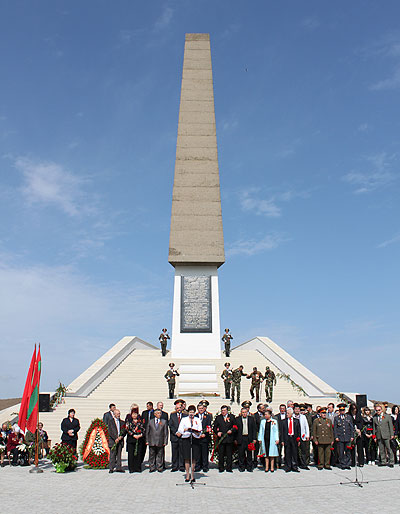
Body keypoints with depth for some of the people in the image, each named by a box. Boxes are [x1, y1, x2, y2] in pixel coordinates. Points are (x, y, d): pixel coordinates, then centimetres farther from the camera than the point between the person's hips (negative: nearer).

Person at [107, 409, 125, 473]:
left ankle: (118, 468, 10)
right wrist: (116, 438, -13)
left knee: (119, 455, 5)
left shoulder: (121, 422, 13)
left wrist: (121, 437, -8)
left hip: (120, 440, 4)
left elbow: (124, 431, 10)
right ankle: (111, 468, 5)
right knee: (112, 455, -3)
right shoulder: (110, 421, 1)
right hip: (113, 440, -3)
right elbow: (110, 431, -6)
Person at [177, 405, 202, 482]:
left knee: (194, 458, 0)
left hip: (195, 439, 1)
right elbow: (180, 430, 6)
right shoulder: (184, 419, 11)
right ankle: (187, 475, 5)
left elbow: (200, 431, 9)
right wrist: (185, 430, -12)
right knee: (187, 458, -3)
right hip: (186, 439, -1)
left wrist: (197, 432, -11)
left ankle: (192, 475, 10)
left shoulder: (198, 420, 13)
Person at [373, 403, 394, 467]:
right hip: (379, 436, 3)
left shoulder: (388, 416, 5)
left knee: (389, 449, -2)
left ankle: (391, 462, 7)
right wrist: (374, 436, 9)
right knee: (381, 450, 5)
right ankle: (383, 461, 13)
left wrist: (392, 434, -3)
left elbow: (391, 426, 3)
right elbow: (374, 428, 14)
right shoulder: (375, 418, 11)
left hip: (386, 435, -3)